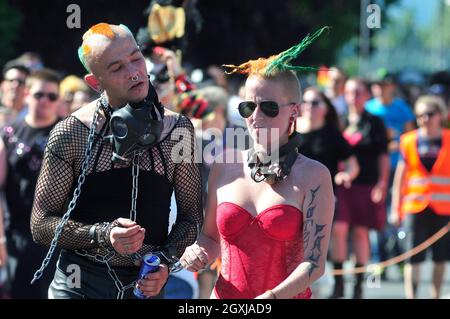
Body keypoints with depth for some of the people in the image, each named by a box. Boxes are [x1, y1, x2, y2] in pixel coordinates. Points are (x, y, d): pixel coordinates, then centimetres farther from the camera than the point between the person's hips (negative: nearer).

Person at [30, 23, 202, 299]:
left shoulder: (177, 130, -2)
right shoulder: (71, 134, -9)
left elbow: (191, 215, 7)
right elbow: (41, 225, -7)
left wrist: (166, 260, -11)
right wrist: (102, 235, -21)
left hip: (147, 285, 2)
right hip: (81, 284, -2)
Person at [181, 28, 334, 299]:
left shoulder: (313, 175, -7)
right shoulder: (225, 167, 4)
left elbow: (315, 262, -12)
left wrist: (272, 296, -26)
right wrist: (198, 253, -6)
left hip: (287, 296, -3)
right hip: (226, 295, 3)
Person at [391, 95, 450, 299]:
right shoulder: (409, 141, 3)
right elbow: (400, 177, 7)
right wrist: (396, 208, 4)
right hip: (415, 207, -1)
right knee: (413, 259, -6)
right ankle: (410, 296, -6)